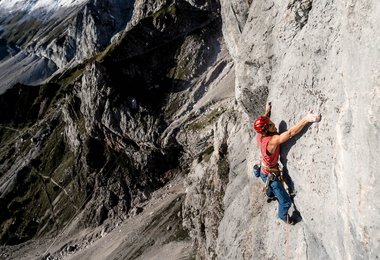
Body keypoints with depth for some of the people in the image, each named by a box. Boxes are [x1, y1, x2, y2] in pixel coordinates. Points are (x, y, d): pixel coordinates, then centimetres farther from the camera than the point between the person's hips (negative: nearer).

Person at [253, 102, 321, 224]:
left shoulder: (259, 136, -14)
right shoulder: (272, 140, -39)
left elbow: (263, 122, 9)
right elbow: (290, 133, -51)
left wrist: (267, 112, 18)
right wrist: (306, 119, -57)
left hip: (264, 170, 9)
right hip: (270, 175, -9)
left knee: (271, 186, 42)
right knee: (286, 201, 7)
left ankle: (270, 195, 74)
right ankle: (283, 216, 35)